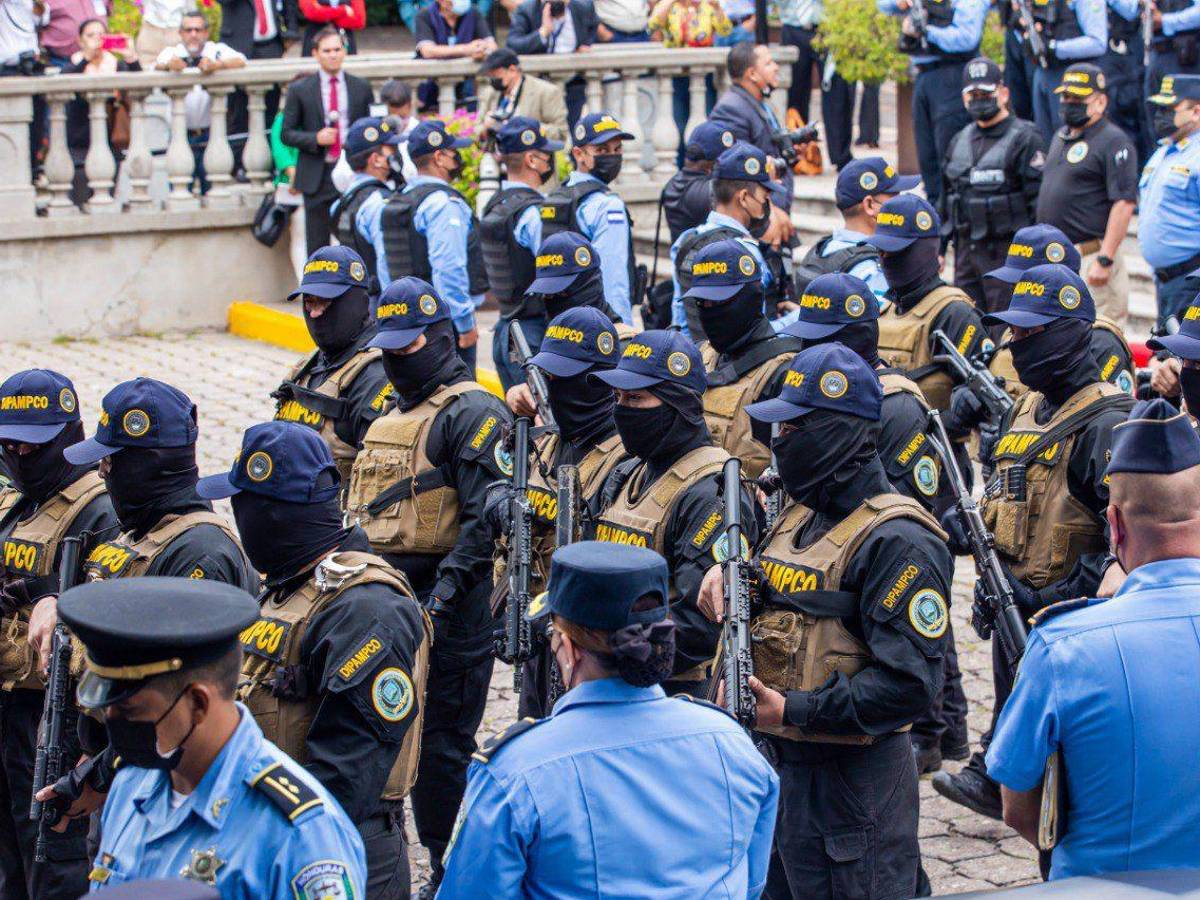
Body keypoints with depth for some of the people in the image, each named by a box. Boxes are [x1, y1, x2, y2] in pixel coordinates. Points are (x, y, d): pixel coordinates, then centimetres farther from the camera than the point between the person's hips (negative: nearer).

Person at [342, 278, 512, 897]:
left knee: (440, 744, -5)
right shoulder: (391, 417, 20)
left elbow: (488, 519, -18)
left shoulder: (473, 414, -9)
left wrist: (445, 589, -25)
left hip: (447, 611, -8)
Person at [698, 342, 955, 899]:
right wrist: (727, 574, 2)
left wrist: (793, 711, -23)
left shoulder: (896, 540, -17)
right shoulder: (800, 516, 11)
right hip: (781, 766, 9)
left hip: (853, 776, -9)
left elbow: (910, 682, -22)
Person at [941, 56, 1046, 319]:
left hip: (1006, 251, -7)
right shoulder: (959, 142, 14)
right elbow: (945, 199, 21)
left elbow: (1040, 200, -12)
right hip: (966, 248, 7)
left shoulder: (1024, 139, -7)